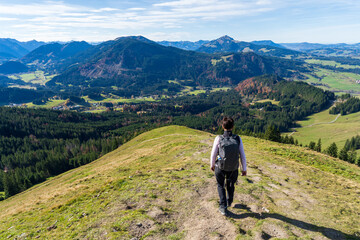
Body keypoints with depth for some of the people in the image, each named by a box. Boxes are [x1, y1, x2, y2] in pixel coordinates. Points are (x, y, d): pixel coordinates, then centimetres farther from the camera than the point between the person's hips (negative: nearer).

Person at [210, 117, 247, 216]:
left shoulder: (218, 139, -20)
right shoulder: (238, 139, -15)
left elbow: (213, 154, -11)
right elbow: (242, 156, -10)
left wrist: (212, 165, 8)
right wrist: (244, 169, 4)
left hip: (220, 167, -2)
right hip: (233, 169, 2)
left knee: (220, 185, 24)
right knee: (230, 184, 30)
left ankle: (223, 207, 21)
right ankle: (229, 202, 52)